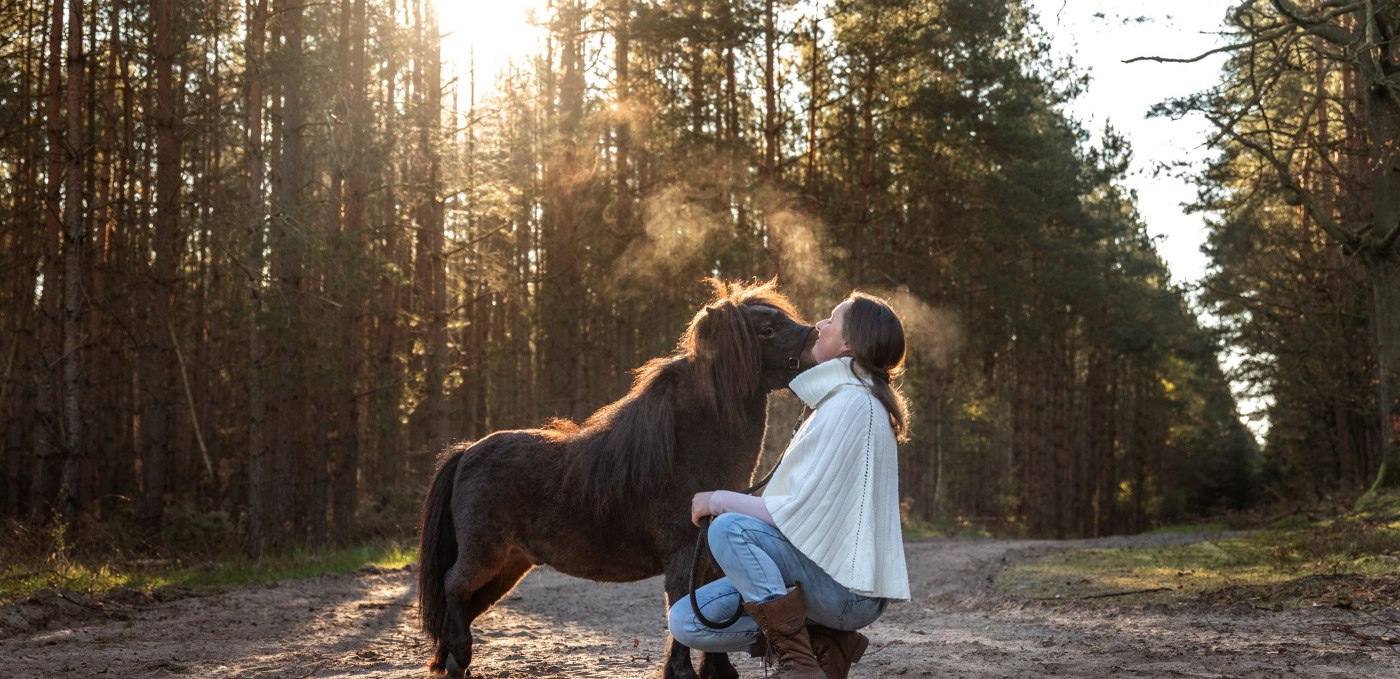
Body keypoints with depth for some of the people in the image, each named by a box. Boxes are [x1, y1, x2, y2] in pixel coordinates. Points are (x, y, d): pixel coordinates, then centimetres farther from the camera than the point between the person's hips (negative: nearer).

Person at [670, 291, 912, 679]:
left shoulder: (851, 404, -16)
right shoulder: (843, 399, 15)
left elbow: (799, 512, -19)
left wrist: (718, 500, -7)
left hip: (849, 589, -9)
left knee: (728, 527, -26)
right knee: (686, 621, 1)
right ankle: (826, 644, 4)